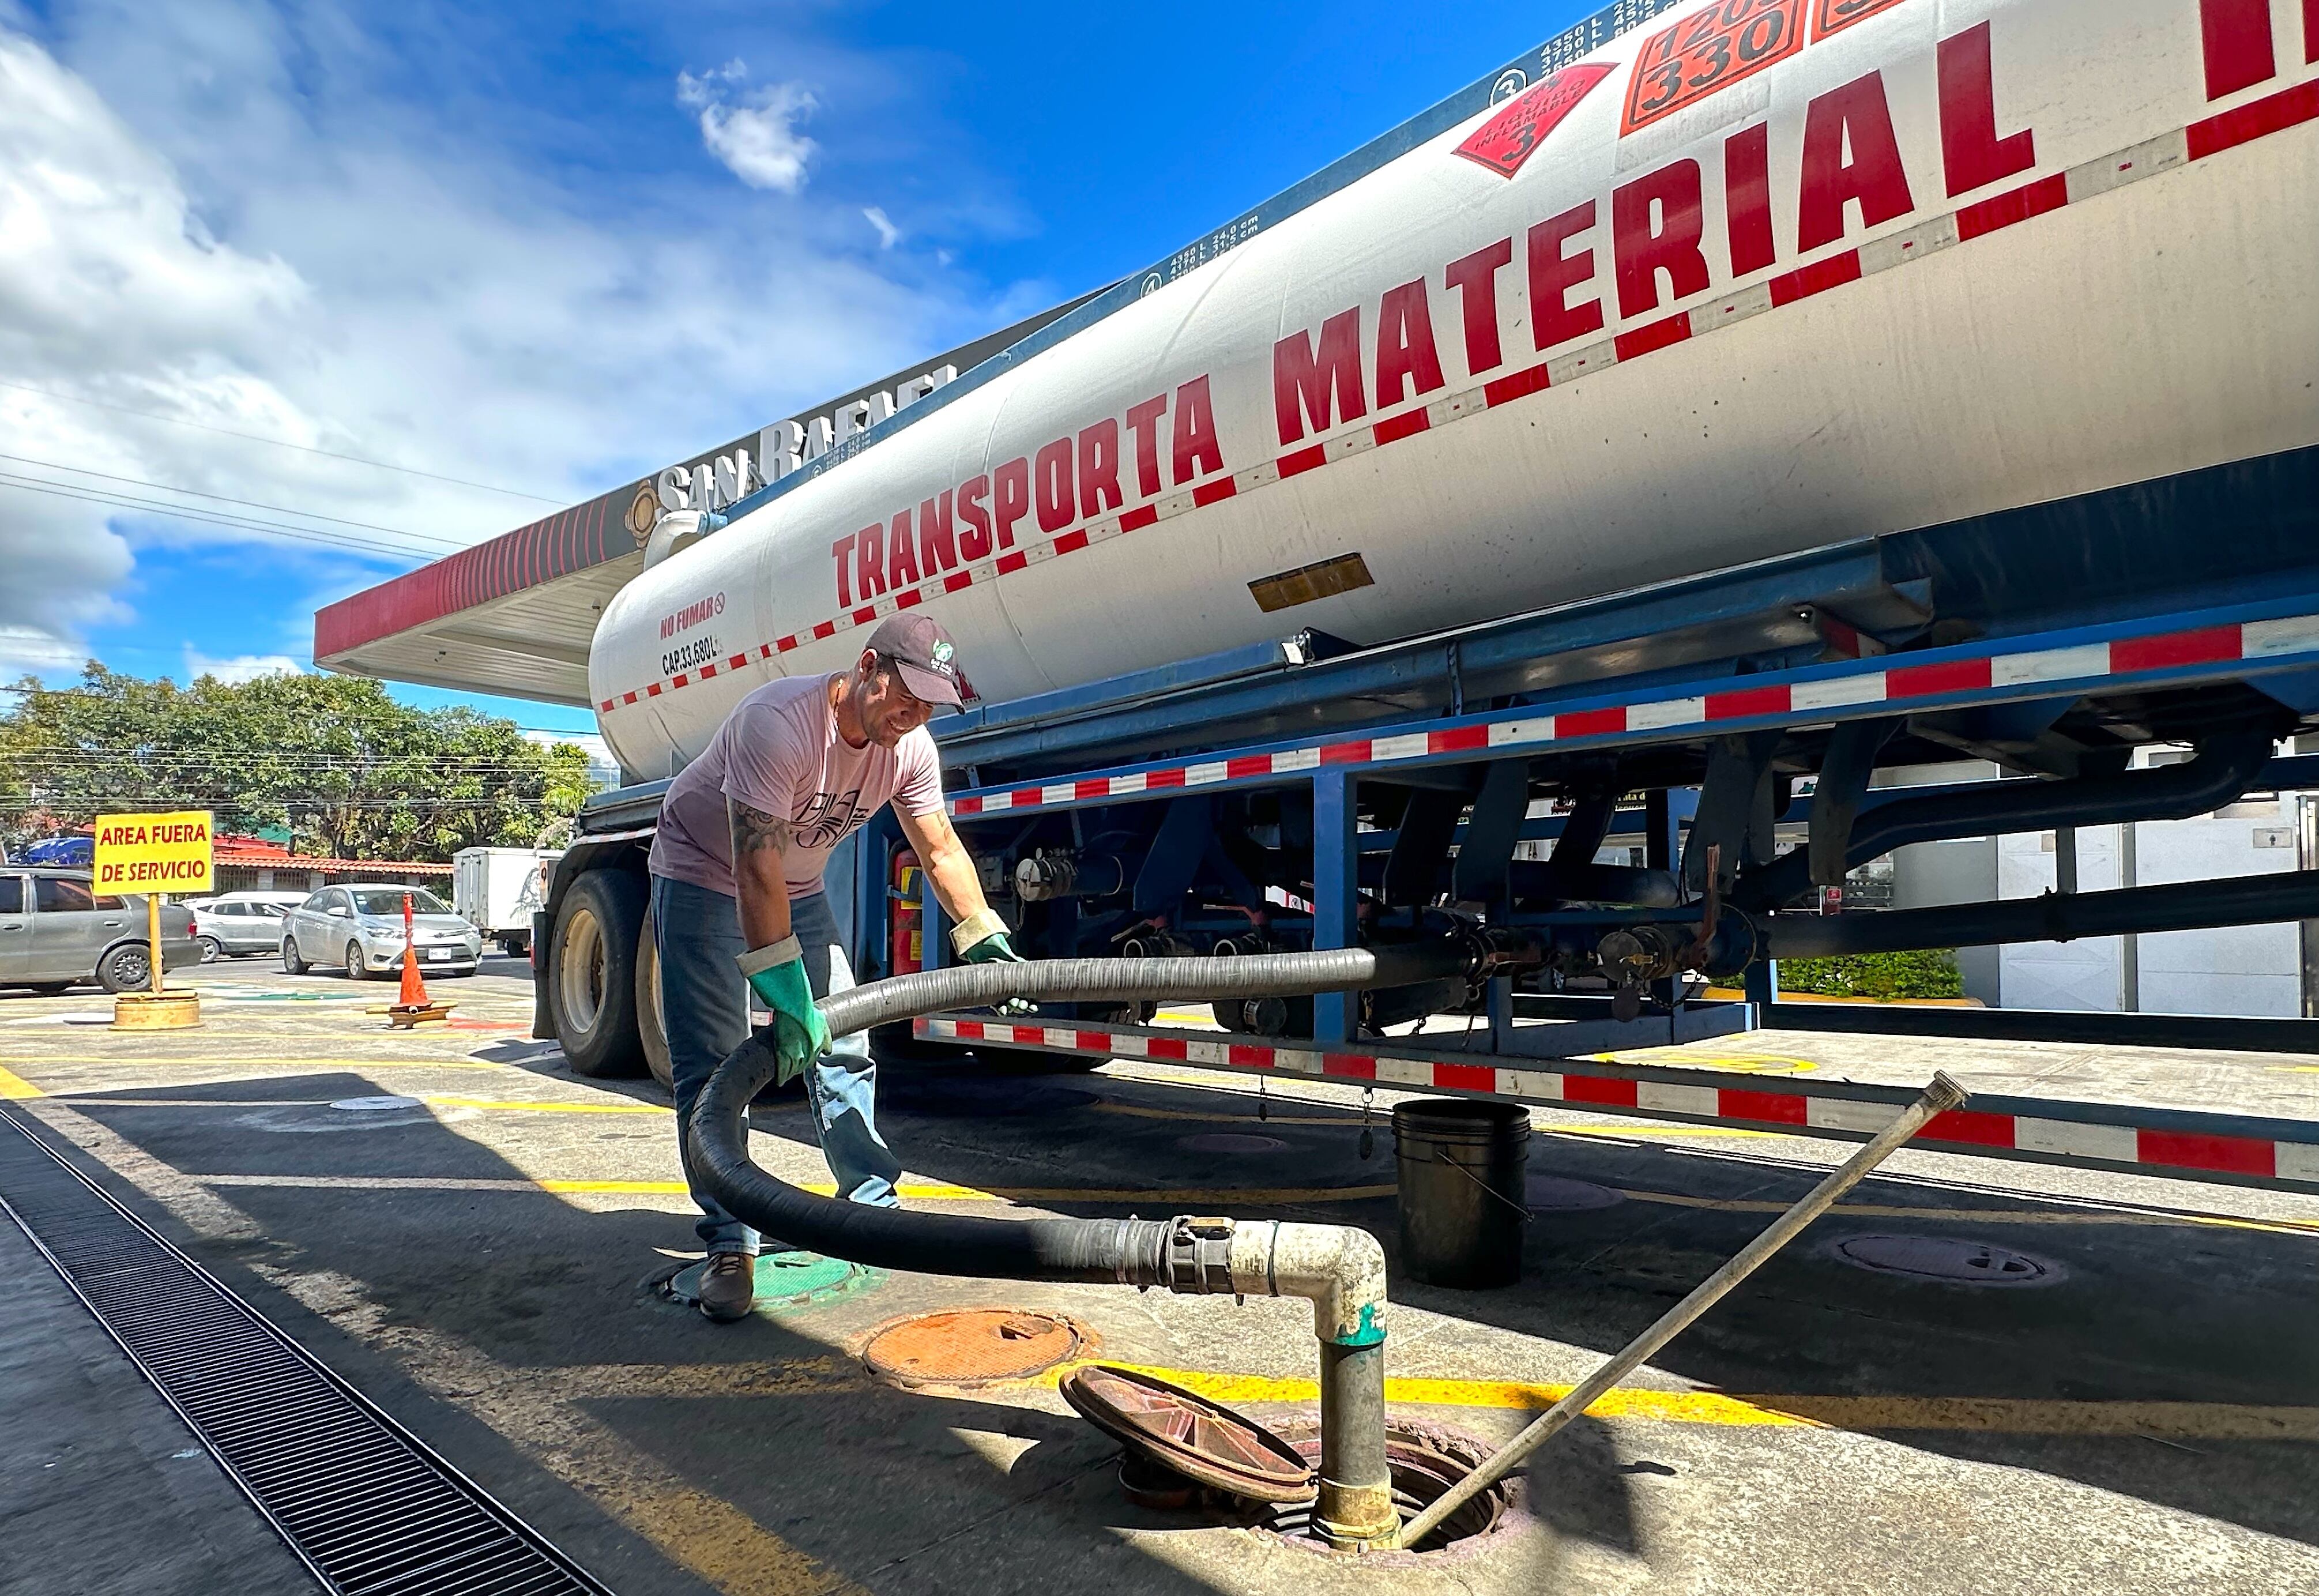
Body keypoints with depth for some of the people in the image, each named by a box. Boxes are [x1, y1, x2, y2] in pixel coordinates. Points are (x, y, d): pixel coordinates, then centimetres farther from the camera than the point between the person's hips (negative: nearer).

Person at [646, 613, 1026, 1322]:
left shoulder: (911, 748, -15)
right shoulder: (779, 721, -36)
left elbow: (941, 851, -3)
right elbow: (755, 870, -39)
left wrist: (985, 939, -9)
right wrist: (785, 993, -41)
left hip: (799, 889, 6)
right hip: (703, 876, -5)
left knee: (842, 1047, 4)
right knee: (711, 1066, -8)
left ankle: (874, 1206, 16)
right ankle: (729, 1244, 0)